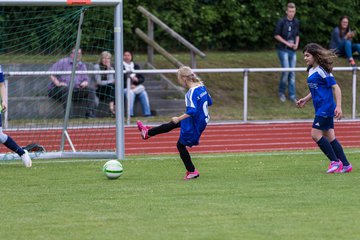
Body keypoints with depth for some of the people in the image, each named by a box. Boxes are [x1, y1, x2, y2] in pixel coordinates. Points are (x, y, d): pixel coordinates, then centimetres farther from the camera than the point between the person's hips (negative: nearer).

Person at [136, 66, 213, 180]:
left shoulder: (191, 93, -27)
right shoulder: (202, 86, 0)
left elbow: (192, 111, -34)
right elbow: (209, 102, 12)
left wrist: (179, 119, -24)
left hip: (194, 124, -9)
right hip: (203, 119, 9)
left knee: (181, 145, 11)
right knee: (171, 125, 24)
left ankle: (192, 171, 17)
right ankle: (148, 132, 41)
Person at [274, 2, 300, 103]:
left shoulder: (296, 22, 6)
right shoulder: (281, 22, -9)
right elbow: (276, 35, -6)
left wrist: (296, 44, -1)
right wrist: (287, 43, -13)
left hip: (293, 50, 5)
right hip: (283, 50, -5)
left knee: (292, 73, 4)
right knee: (286, 71, -13)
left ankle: (292, 95, 9)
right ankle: (281, 92, 6)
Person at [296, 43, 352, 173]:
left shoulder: (322, 71, -14)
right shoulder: (311, 70, 14)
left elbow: (336, 88, -14)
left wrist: (338, 107, -20)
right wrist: (305, 99, 16)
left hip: (325, 108, -9)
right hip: (320, 109, 9)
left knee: (315, 134, -11)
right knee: (329, 137, 8)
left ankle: (335, 161, -3)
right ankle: (345, 165, 11)